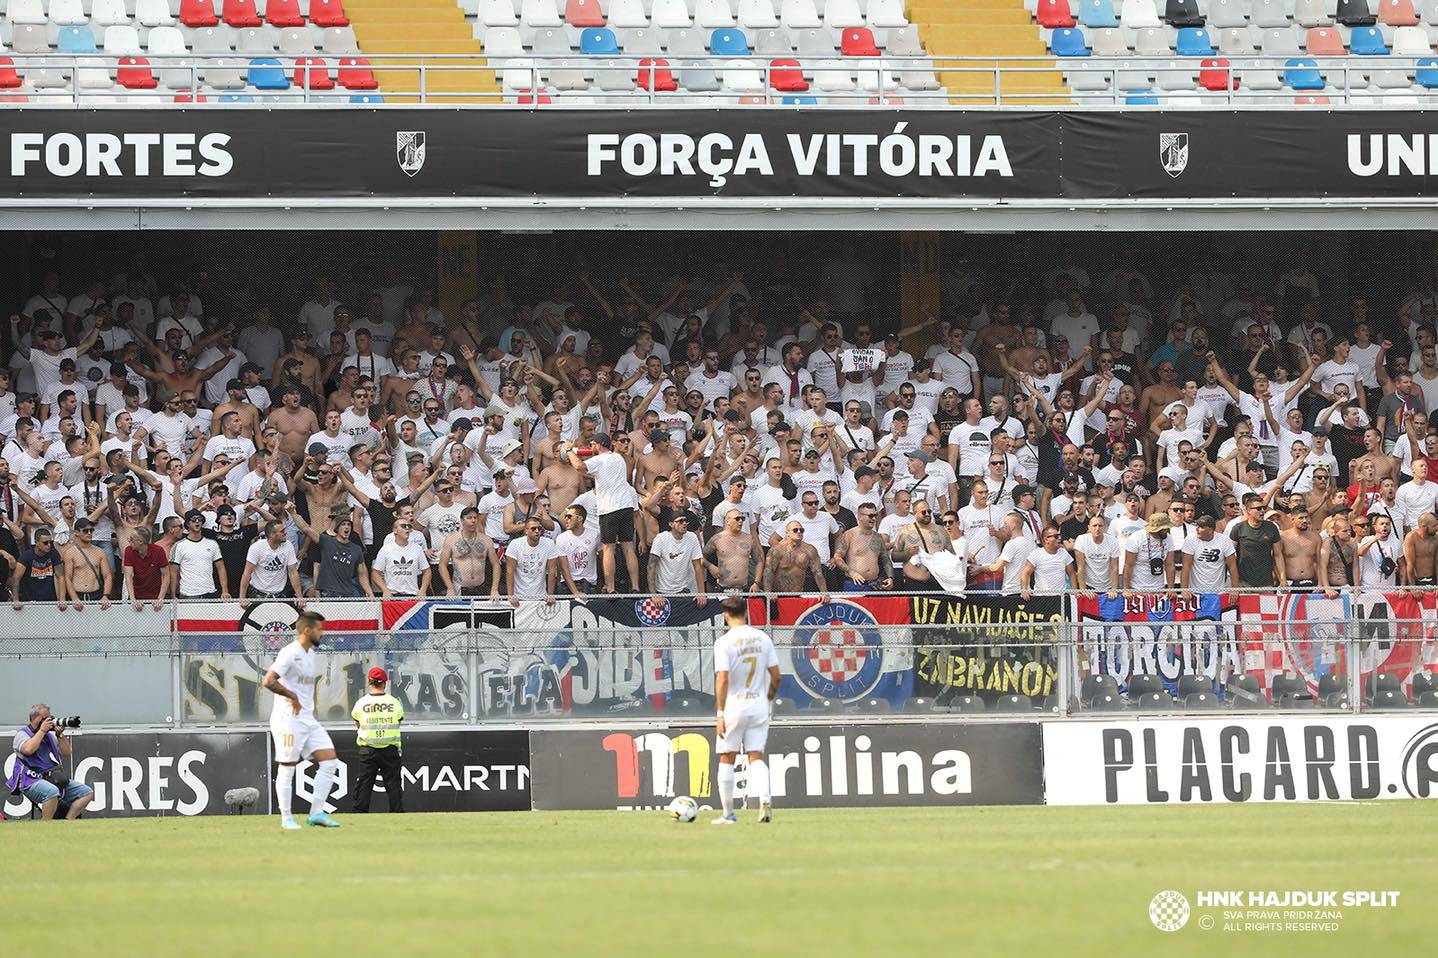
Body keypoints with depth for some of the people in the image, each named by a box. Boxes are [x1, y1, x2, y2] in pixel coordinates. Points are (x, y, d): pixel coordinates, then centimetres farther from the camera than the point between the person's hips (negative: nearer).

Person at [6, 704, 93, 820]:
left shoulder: (50, 735, 21)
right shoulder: (22, 733, 2)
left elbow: (67, 753, 18)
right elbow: (28, 749, -20)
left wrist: (60, 735, 4)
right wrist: (42, 730, -11)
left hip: (55, 779, 8)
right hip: (32, 780, -8)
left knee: (87, 792, -3)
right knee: (52, 792, -40)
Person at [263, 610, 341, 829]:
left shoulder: (311, 654, 15)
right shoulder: (290, 653, -14)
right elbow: (268, 681, -24)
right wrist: (292, 696, -17)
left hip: (308, 720, 9)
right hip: (288, 719, -9)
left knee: (330, 761, 1)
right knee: (287, 768, -2)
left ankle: (317, 813, 4)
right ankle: (286, 818, 5)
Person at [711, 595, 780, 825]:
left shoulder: (724, 642, -12)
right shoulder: (763, 638, 3)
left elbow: (722, 679, -17)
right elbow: (776, 675, 5)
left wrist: (720, 714, -15)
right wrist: (769, 698, 21)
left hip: (733, 705, -4)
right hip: (759, 704, 4)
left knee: (726, 759, 8)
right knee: (756, 757, 7)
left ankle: (728, 813, 11)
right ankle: (765, 799, -18)